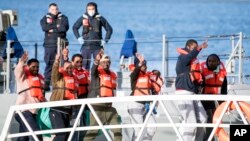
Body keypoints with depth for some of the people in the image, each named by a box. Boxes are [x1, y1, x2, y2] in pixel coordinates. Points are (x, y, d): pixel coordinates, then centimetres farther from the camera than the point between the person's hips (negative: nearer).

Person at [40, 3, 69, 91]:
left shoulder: (63, 18, 12)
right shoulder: (45, 18, 14)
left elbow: (64, 27, -6)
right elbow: (44, 27, -6)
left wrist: (52, 29, -3)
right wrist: (57, 26, -5)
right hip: (49, 44, 0)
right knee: (49, 63, -5)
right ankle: (46, 83, -5)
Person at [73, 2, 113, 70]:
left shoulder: (100, 18, 2)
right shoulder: (83, 18, 4)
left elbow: (109, 29, 9)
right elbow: (75, 27, 18)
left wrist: (105, 40, 1)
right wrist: (78, 37, 7)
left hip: (97, 45, 0)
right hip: (86, 45, 0)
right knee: (85, 64, -3)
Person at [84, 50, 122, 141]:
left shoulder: (113, 75, 16)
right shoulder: (97, 72, -2)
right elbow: (93, 69, -27)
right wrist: (97, 60, -47)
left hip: (109, 106, 6)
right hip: (97, 106, -6)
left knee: (117, 129, 3)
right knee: (93, 130, -6)